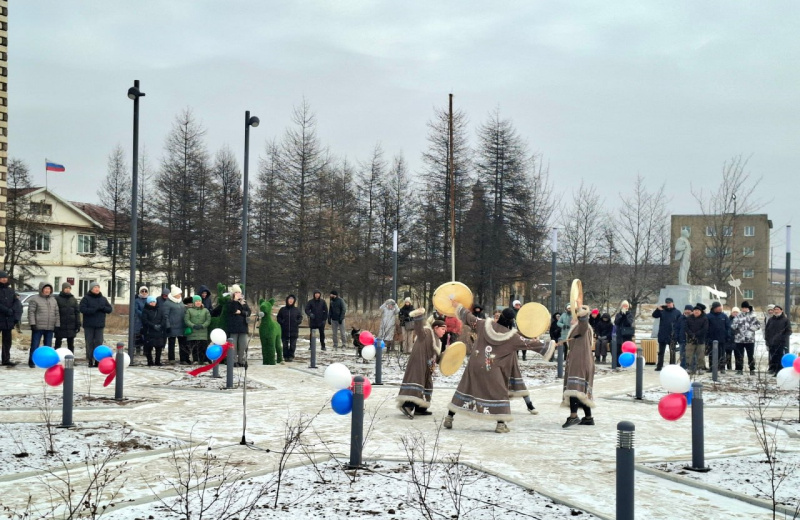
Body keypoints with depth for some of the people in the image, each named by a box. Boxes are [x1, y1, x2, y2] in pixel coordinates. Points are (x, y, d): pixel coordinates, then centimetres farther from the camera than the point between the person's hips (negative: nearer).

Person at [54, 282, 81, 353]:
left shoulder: (73, 299, 10)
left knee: (71, 344, 9)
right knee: (58, 344, 3)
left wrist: (78, 324, 3)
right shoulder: (57, 298, -2)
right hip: (60, 326, -3)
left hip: (71, 326, 3)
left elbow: (77, 312, 10)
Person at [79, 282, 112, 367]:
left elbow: (110, 309, 9)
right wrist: (95, 309, -19)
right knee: (89, 343, -1)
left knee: (99, 342, 0)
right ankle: (90, 360, 3)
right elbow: (83, 309, -13)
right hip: (89, 325, -3)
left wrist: (102, 307, -11)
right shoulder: (86, 298, -1)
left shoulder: (103, 299, 11)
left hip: (99, 325, 3)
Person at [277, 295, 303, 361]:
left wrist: (297, 322, -7)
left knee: (293, 345, 0)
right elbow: (279, 318, 9)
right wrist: (282, 322, -7)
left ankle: (291, 356, 8)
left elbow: (300, 318, 9)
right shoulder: (282, 309, 4)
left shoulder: (297, 310, 6)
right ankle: (286, 356, 10)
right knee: (285, 345, 3)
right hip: (284, 330, 0)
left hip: (294, 330, 0)